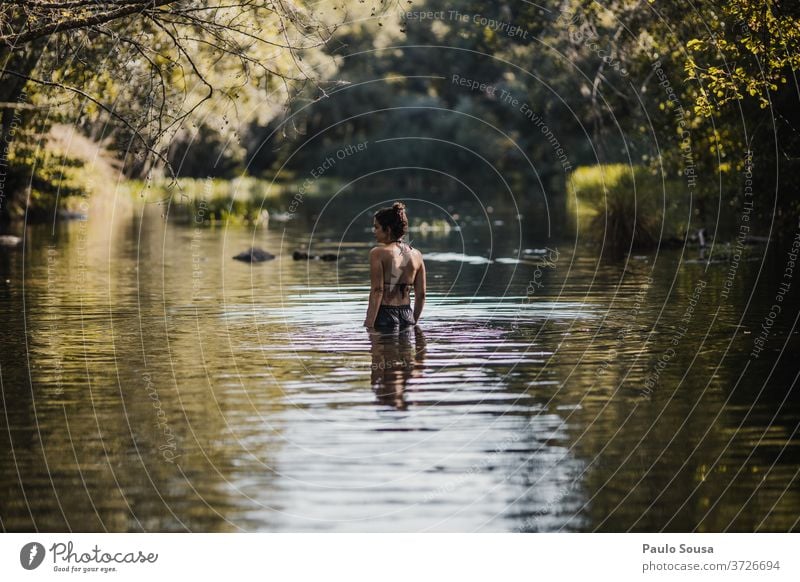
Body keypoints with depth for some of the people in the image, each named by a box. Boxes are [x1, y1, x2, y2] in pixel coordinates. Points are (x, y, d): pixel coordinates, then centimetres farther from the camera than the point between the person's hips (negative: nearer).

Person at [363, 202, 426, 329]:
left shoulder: (378, 253, -9)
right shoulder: (416, 254, 8)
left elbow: (377, 291, -14)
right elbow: (421, 295, 10)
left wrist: (369, 325, -13)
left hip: (384, 316, -6)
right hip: (407, 316, 6)